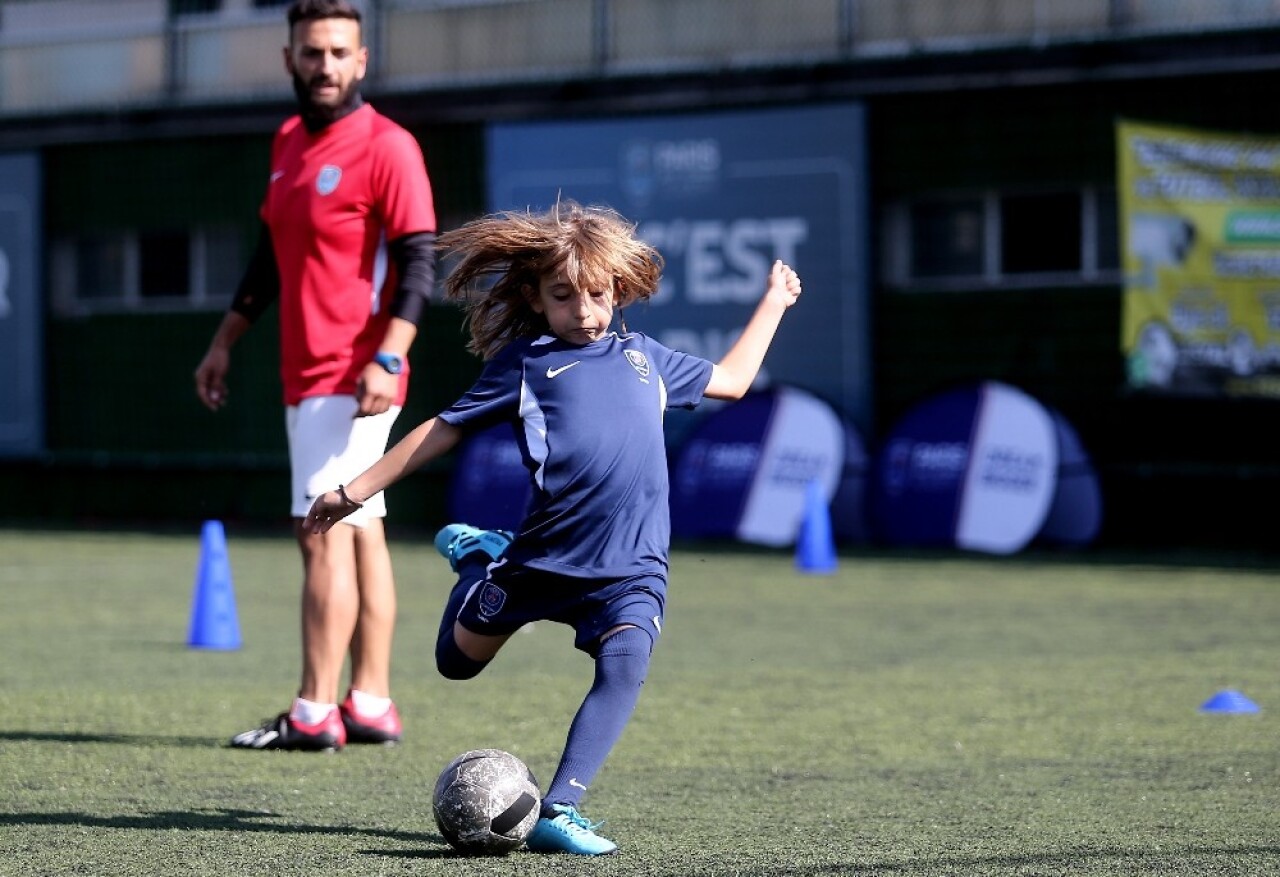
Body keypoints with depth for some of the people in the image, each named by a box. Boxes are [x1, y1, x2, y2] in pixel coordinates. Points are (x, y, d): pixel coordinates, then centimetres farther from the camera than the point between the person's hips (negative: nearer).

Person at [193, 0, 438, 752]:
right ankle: (371, 704, 14)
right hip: (307, 377, 8)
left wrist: (388, 359, -25)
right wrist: (226, 342, 25)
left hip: (351, 381, -8)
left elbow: (420, 261, -16)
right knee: (361, 532, 10)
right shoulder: (289, 142, 15)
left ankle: (315, 713, -11)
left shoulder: (387, 147, -11)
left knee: (325, 533, -11)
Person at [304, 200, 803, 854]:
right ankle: (478, 556, 46)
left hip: (632, 568, 1)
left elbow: (730, 380, 33)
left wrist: (773, 302, 36)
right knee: (457, 661, 15)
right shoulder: (525, 363, 4)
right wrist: (355, 491, 5)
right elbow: (443, 430, 7)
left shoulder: (643, 357, 17)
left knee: (624, 669, -26)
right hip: (544, 555, -1)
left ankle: (557, 812, -25)